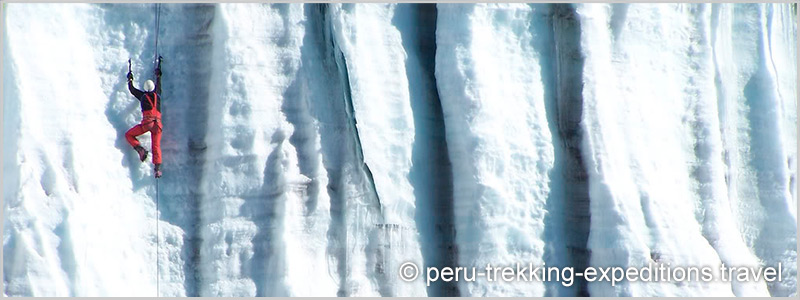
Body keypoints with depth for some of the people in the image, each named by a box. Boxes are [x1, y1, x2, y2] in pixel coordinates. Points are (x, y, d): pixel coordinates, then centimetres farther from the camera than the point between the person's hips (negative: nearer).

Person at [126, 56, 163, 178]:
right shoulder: (157, 95, 17)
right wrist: (158, 74, 50)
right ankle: (158, 168, -10)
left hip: (147, 122, -4)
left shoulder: (143, 96, 9)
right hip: (158, 123, 4)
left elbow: (132, 90, 24)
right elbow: (158, 84, 36)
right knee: (156, 146, 4)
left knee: (129, 135, 11)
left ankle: (140, 149, -10)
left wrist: (130, 79, 38)